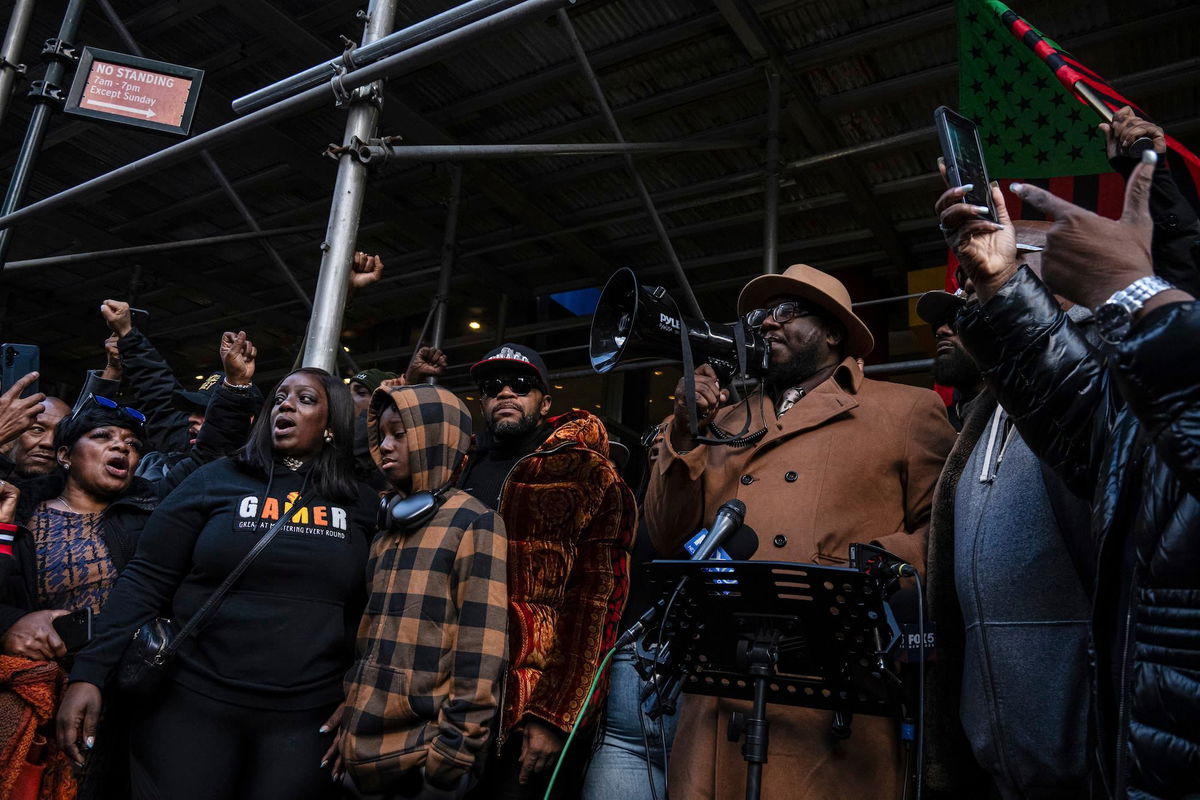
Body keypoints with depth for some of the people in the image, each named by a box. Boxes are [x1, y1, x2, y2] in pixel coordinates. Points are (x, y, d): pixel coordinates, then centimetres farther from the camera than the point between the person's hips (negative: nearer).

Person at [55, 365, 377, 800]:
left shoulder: (361, 505, 4)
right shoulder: (216, 480, 0)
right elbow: (145, 581, -1)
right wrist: (88, 674, -8)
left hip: (307, 718, 1)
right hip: (190, 703, 0)